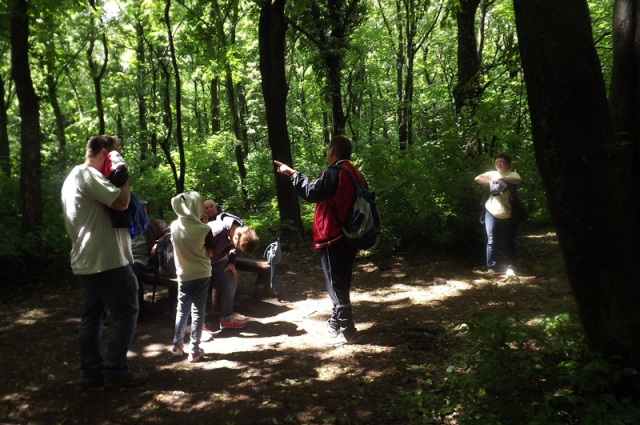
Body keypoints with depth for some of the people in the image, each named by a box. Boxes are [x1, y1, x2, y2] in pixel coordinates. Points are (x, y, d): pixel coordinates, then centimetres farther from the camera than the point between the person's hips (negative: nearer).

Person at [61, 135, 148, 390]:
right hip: (106, 260, -10)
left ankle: (91, 372, 18)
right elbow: (121, 202, -22)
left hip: (87, 261, 11)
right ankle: (115, 372, 2)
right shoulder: (89, 174, -14)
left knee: (92, 316, 12)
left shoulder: (73, 177, 19)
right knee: (126, 312, -2)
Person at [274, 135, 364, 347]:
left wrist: (292, 173, -11)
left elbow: (311, 192, -21)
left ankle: (347, 331, 7)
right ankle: (335, 324, 32)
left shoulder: (334, 173, -16)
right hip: (348, 237, 9)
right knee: (341, 284, 19)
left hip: (333, 239, -9)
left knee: (337, 286, 0)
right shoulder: (354, 173, 11)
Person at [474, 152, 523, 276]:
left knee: (509, 242, 5)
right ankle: (491, 267, 9)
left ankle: (510, 267, 14)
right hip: (491, 213, 1)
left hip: (507, 215, -1)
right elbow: (477, 178, -1)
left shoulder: (512, 174, 4)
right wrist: (490, 183, -9)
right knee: (491, 241, 3)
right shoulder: (491, 174, 9)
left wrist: (501, 178, -24)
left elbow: (519, 181, -18)